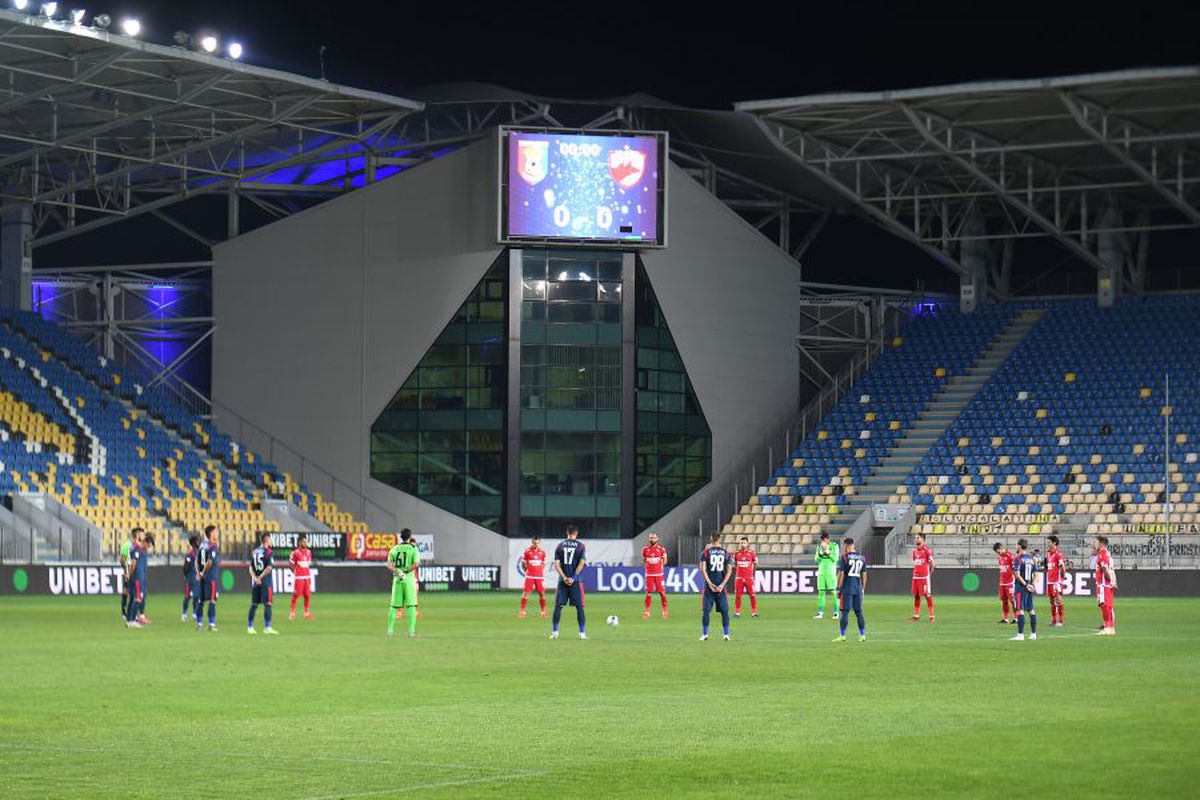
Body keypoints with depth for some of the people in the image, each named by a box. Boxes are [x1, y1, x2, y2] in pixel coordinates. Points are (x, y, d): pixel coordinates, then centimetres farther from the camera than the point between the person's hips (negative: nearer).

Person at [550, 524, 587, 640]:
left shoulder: (560, 545, 5)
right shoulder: (580, 546, 0)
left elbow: (556, 564, -1)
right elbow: (581, 563, -9)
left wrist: (564, 577, -6)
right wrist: (573, 578, -11)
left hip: (563, 580, 2)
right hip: (575, 581, -2)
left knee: (558, 606, 7)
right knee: (579, 607, 2)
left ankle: (554, 632, 5)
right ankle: (582, 633, 0)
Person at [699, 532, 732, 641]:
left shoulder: (706, 552, 1)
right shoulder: (726, 553, 6)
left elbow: (703, 569, -6)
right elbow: (729, 570, 0)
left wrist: (710, 583, -7)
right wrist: (722, 585, -4)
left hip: (709, 585, -1)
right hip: (721, 586, 1)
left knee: (706, 611, 4)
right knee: (724, 611, 6)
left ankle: (704, 634, 3)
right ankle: (726, 634, 3)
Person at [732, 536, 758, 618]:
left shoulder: (752, 553, 1)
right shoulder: (736, 553, 5)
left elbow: (756, 565, 10)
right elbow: (734, 565, 17)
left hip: (749, 577, -1)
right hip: (739, 577, 1)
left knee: (752, 595, -3)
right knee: (737, 595, 2)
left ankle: (754, 612, 4)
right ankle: (737, 612, 12)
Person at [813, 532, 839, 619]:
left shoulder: (834, 546, -2)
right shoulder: (819, 546, 9)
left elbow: (835, 559, -9)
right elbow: (817, 560, 7)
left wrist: (827, 551, -17)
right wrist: (820, 553, -11)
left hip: (831, 572, -4)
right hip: (821, 572, 4)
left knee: (833, 592, -5)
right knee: (821, 592, 1)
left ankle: (836, 612, -2)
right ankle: (820, 612, 2)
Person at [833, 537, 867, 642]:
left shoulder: (844, 557, -6)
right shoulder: (862, 558, 10)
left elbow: (841, 574, -8)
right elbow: (864, 575, 13)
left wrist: (839, 588, -3)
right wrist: (863, 589, 19)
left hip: (847, 589, -5)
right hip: (858, 588, 5)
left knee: (845, 612, -4)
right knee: (859, 612, 9)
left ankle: (842, 635, -5)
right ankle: (862, 635, 8)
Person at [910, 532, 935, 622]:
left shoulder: (926, 550, -8)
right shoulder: (915, 551, 14)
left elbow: (932, 564, -6)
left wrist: (929, 574, -1)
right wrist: (915, 572, 14)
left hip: (924, 577, -7)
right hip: (915, 577, 7)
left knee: (928, 595, -5)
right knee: (916, 595, 8)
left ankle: (931, 616, -2)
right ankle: (916, 616, 13)